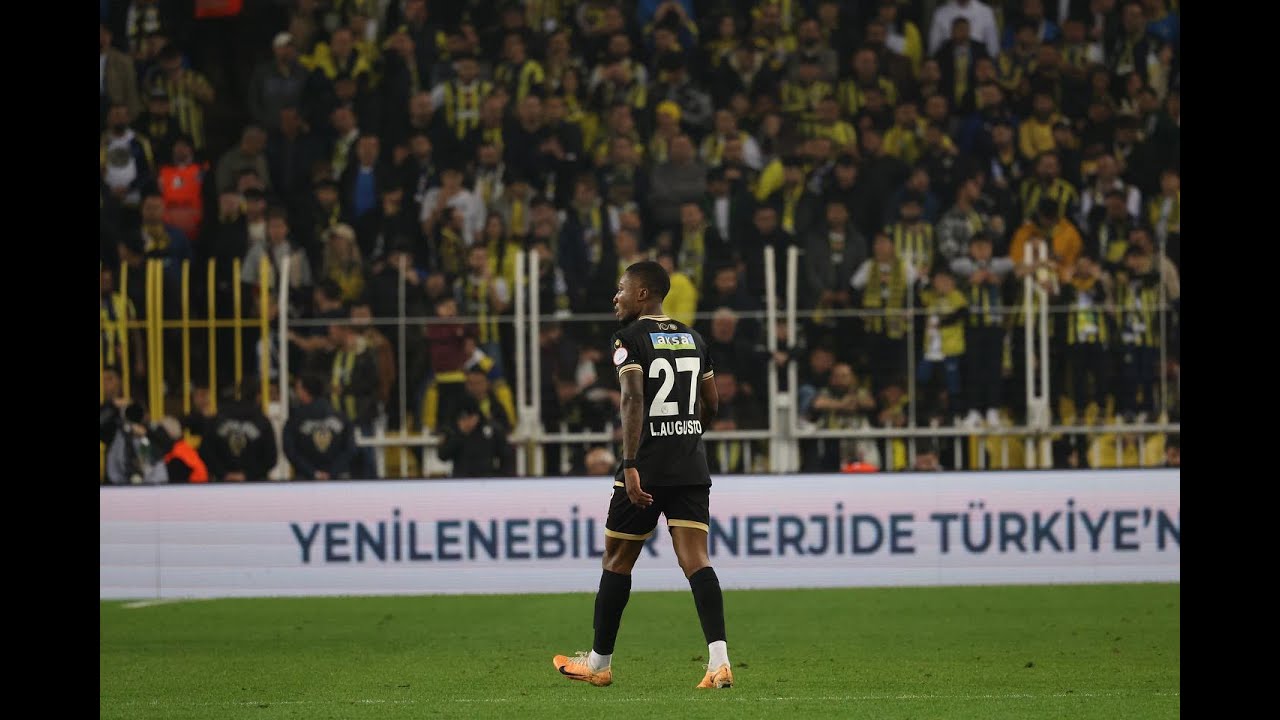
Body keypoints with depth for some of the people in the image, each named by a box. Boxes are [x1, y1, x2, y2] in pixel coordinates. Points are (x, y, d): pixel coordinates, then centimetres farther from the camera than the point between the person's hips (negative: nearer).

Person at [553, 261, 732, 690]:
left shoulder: (630, 339, -6)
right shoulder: (693, 338, 13)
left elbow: (633, 400, -19)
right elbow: (711, 405, 18)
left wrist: (630, 465, -24)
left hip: (646, 467, -5)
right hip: (692, 468, 5)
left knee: (617, 561, 10)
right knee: (696, 562, -3)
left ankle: (599, 663, 22)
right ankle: (719, 660, -21)